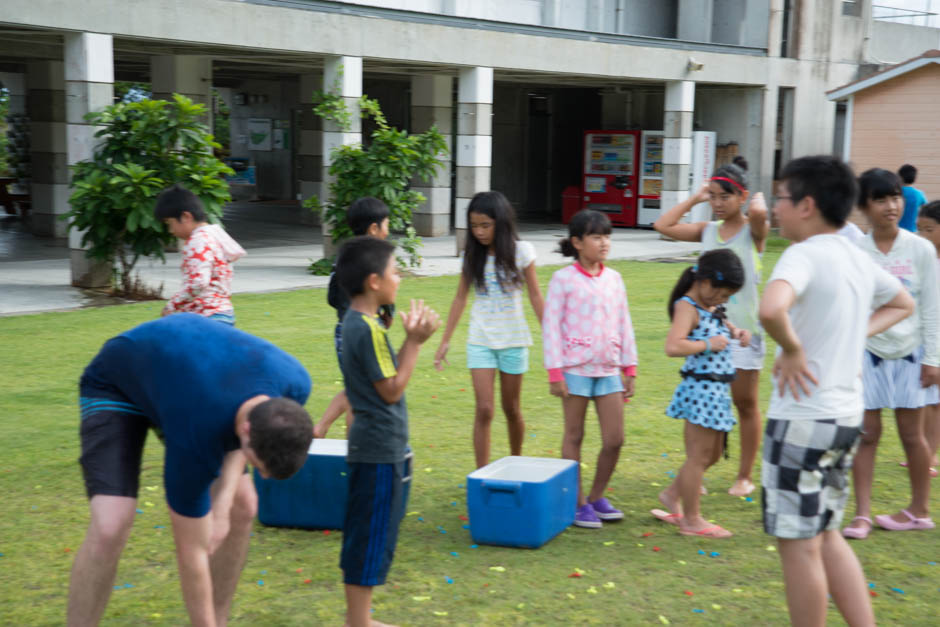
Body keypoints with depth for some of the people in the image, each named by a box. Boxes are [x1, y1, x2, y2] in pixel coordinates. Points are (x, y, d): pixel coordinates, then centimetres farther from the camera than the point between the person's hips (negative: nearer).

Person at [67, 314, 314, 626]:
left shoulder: (294, 383, -28)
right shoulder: (196, 437, -41)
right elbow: (192, 552, -27)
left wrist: (222, 502, -18)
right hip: (116, 386, -6)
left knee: (242, 506, -4)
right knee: (109, 528, -24)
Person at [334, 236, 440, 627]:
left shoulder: (355, 322, 10)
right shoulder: (369, 330, -20)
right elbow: (392, 389, -18)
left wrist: (411, 338, 6)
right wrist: (415, 341, -14)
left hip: (371, 445, 10)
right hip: (382, 451, -10)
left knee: (364, 536, 17)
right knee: (372, 538, -1)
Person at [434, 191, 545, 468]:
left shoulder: (520, 252, -6)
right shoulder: (472, 256, 0)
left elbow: (535, 296, -1)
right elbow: (460, 299, 5)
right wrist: (445, 341, 4)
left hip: (513, 340, -1)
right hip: (480, 340, 1)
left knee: (511, 409, 12)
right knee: (484, 410, -8)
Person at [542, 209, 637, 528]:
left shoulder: (614, 278, 9)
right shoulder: (564, 279, -6)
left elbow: (624, 324, 13)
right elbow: (551, 324, -7)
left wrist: (629, 367, 12)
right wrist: (555, 372, -10)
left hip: (609, 369, 5)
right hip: (576, 368, -5)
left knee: (615, 439, 4)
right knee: (574, 436, 6)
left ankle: (597, 495, 23)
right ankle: (578, 502, 16)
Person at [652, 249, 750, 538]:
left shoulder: (710, 306, 12)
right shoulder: (687, 307, -15)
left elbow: (720, 325, 35)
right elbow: (673, 346, -31)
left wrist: (735, 331, 13)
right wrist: (708, 344, -21)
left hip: (717, 390, 9)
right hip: (701, 388, -9)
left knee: (712, 454, 19)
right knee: (699, 456, 1)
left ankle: (673, 494, 34)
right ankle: (692, 520, 12)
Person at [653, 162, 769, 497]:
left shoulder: (752, 231, -6)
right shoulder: (708, 231, 8)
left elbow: (758, 212, -29)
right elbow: (663, 225, 5)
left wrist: (759, 199, -7)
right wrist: (695, 198, 6)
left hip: (742, 330, -4)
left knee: (745, 403, 7)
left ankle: (744, 476, 19)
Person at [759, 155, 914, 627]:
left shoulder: (803, 255, -16)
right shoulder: (857, 259, 9)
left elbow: (771, 308, -38)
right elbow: (902, 304, 28)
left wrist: (792, 350, -19)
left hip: (802, 416, -8)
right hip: (846, 414, 9)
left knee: (798, 544, 4)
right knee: (825, 536, 20)